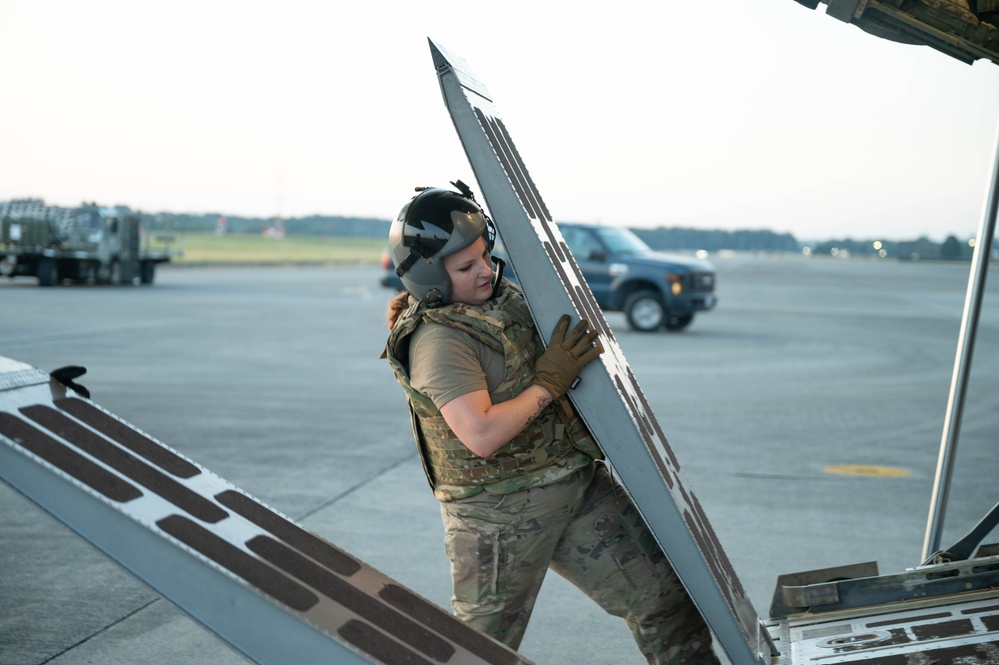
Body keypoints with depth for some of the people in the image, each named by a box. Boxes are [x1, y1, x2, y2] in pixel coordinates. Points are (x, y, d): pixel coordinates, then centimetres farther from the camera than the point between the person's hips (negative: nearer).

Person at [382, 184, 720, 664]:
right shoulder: (438, 340, -20)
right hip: (500, 511, -8)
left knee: (665, 590, 6)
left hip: (578, 482, 8)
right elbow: (482, 436, -30)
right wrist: (550, 381, -21)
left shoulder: (502, 296, 7)